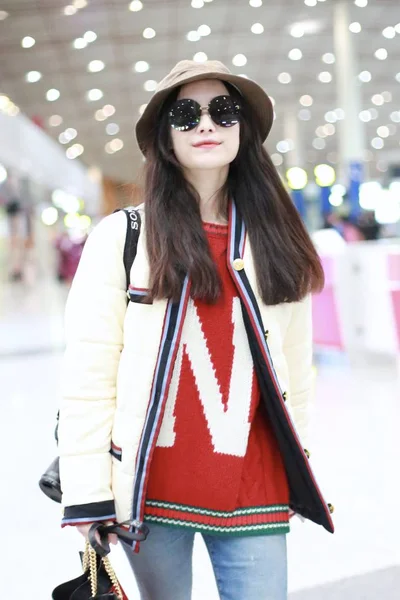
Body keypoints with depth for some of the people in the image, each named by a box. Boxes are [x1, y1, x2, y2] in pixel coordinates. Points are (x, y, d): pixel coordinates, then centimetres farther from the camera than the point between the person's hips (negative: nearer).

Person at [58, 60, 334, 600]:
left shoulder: (277, 242, 6)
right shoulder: (121, 237, -5)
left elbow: (294, 366, 7)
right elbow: (88, 371, -7)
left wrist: (300, 475, 9)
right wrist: (87, 496, -9)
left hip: (253, 489, 2)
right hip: (152, 487, -2)